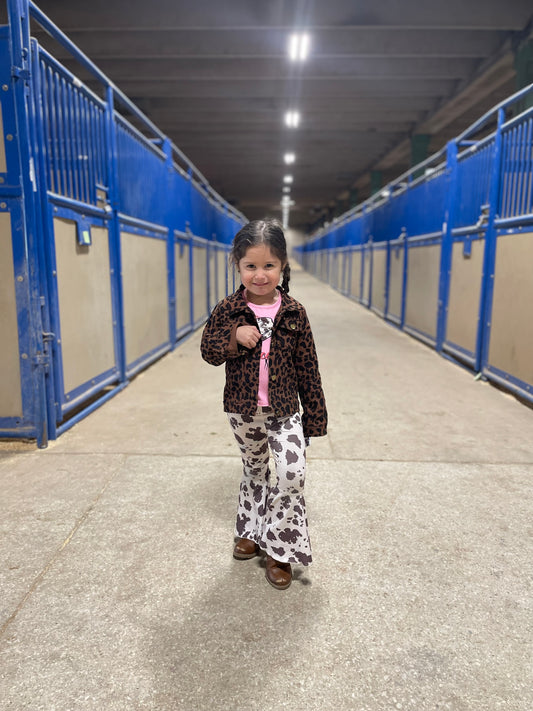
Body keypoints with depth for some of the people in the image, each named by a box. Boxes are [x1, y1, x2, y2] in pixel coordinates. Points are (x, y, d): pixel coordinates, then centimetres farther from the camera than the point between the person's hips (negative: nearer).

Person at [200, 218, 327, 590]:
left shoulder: (294, 312, -7)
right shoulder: (228, 309, -7)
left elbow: (308, 368, -3)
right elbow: (209, 352, -3)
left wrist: (315, 416, -2)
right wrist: (235, 337, -24)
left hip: (284, 409, -1)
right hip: (243, 409, 1)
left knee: (293, 472, -12)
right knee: (255, 469, 18)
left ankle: (279, 547, 9)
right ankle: (251, 531, 42)